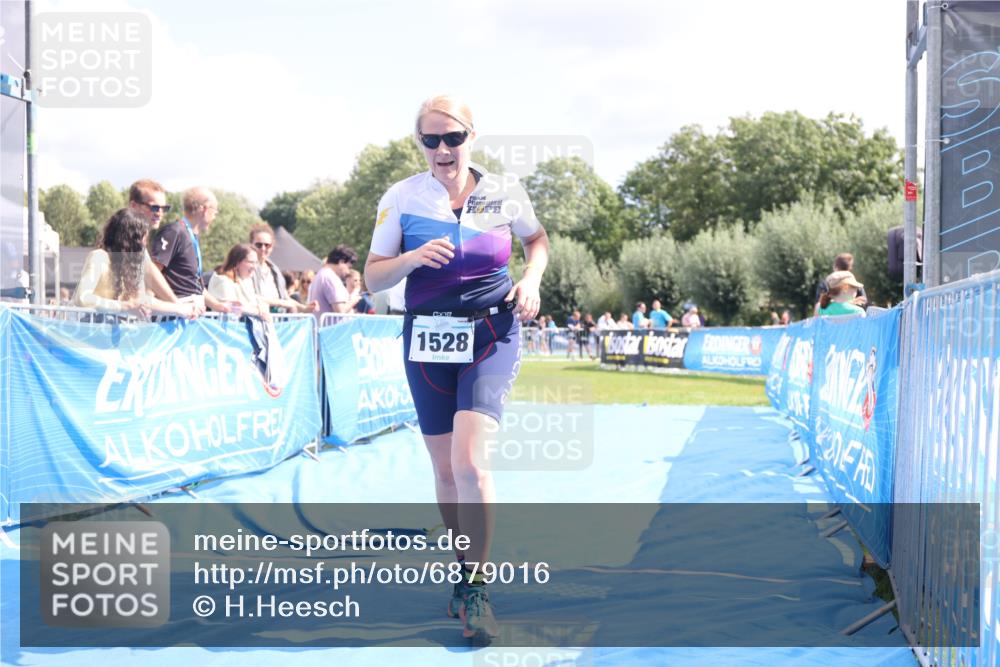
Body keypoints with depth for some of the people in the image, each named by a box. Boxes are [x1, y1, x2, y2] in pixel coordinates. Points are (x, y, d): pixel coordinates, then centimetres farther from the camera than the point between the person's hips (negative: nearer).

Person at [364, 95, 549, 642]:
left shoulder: (504, 193, -2)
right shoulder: (402, 197, -3)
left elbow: (537, 238, 18)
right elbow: (372, 277, -1)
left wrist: (531, 278, -2)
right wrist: (413, 258, -21)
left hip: (491, 338, -2)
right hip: (427, 341, 2)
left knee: (468, 461, -18)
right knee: (444, 470, 8)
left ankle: (476, 591, -4)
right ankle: (463, 575, 29)